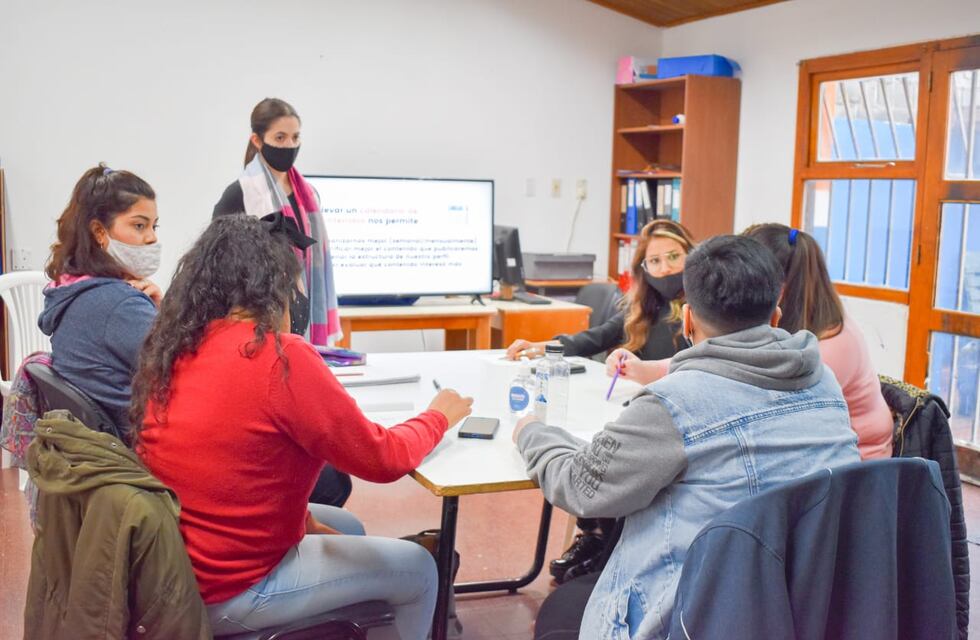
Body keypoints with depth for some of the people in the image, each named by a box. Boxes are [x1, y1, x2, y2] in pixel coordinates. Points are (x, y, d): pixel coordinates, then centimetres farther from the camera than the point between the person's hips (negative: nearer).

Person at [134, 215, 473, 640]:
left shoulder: (170, 351, 0)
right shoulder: (281, 357, -23)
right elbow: (384, 459, -14)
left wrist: (301, 518, 9)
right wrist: (438, 416, 3)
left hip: (171, 571, 8)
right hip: (229, 591, -8)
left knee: (346, 529, 27)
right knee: (417, 569, 11)